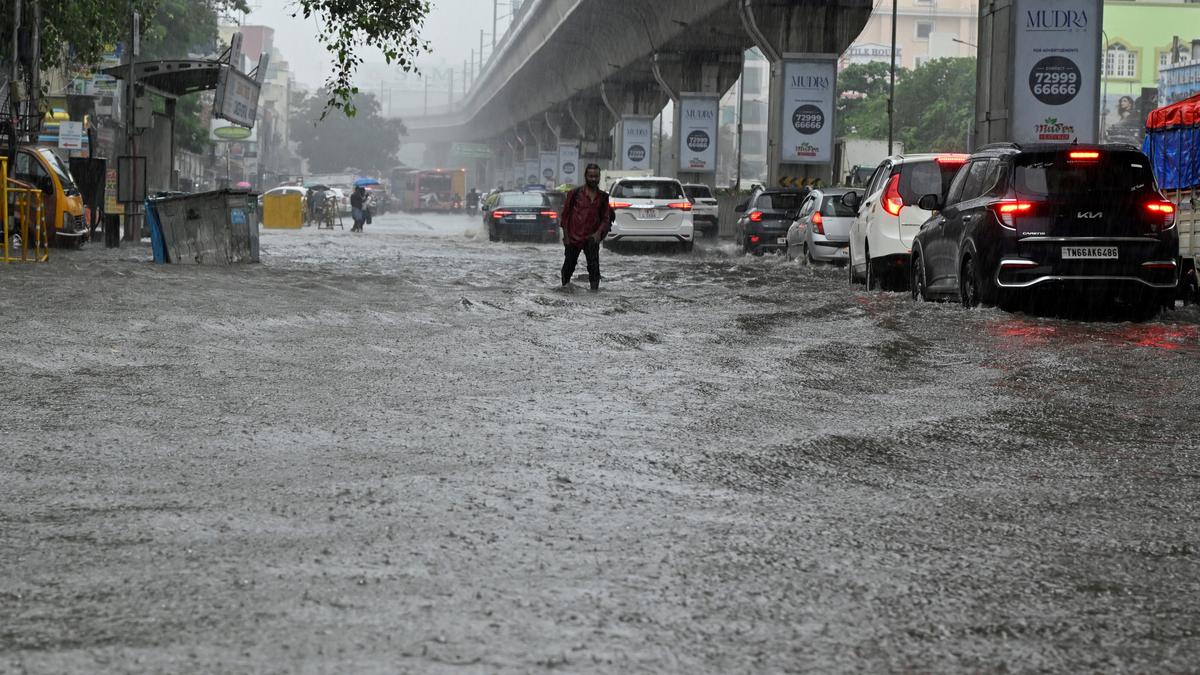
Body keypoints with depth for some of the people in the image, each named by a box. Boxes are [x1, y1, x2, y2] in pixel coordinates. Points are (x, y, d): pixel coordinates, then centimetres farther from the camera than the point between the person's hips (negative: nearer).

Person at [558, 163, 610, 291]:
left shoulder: (603, 197, 7)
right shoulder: (575, 193, 0)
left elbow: (606, 218, 11)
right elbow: (565, 215, 2)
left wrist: (599, 232, -8)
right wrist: (566, 236, -4)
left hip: (591, 238, 1)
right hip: (573, 237, -1)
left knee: (594, 266, -9)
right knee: (569, 265, 9)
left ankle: (595, 288, -7)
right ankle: (565, 285, 28)